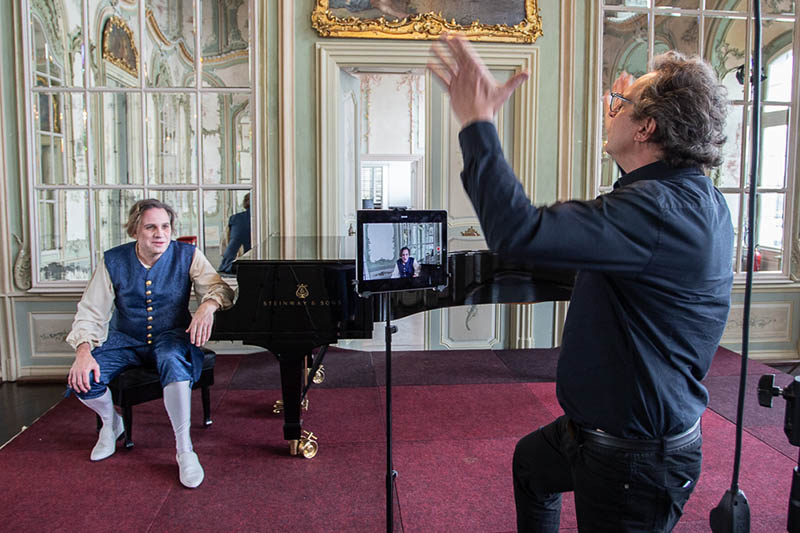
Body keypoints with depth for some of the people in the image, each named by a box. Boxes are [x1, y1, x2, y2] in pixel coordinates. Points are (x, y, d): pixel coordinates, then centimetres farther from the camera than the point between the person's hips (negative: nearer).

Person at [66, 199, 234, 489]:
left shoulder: (187, 255, -7)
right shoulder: (113, 261, -5)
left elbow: (220, 288, -15)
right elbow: (91, 311, -6)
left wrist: (208, 306, -40)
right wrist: (83, 351, -23)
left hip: (171, 336, -2)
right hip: (125, 340, 2)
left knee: (173, 360, -38)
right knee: (81, 378, -21)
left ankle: (184, 449, -27)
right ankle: (111, 423, 15)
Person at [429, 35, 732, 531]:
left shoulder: (661, 209, -33)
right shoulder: (702, 199, 1)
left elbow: (519, 232, -41)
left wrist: (477, 121, -30)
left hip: (635, 461, -10)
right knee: (530, 460, 32)